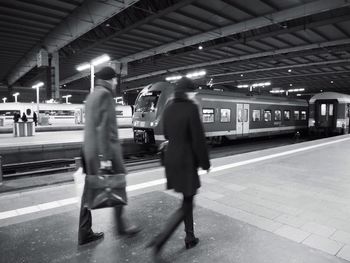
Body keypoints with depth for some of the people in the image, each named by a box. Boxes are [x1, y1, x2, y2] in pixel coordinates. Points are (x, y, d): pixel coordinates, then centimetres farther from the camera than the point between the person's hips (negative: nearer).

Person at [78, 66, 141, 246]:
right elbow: (103, 127, -20)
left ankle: (85, 233, 20)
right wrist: (105, 157, -22)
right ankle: (121, 226, 20)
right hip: (105, 148, -9)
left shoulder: (92, 95, 18)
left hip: (89, 149, 9)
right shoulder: (105, 94, -11)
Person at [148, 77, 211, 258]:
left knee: (187, 200, 22)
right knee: (186, 205, 6)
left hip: (171, 159, 8)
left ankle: (190, 238, 33)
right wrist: (205, 163, -6)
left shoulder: (168, 109, 4)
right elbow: (198, 139, -18)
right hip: (186, 162, -8)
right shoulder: (191, 108, -18)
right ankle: (160, 240, -1)